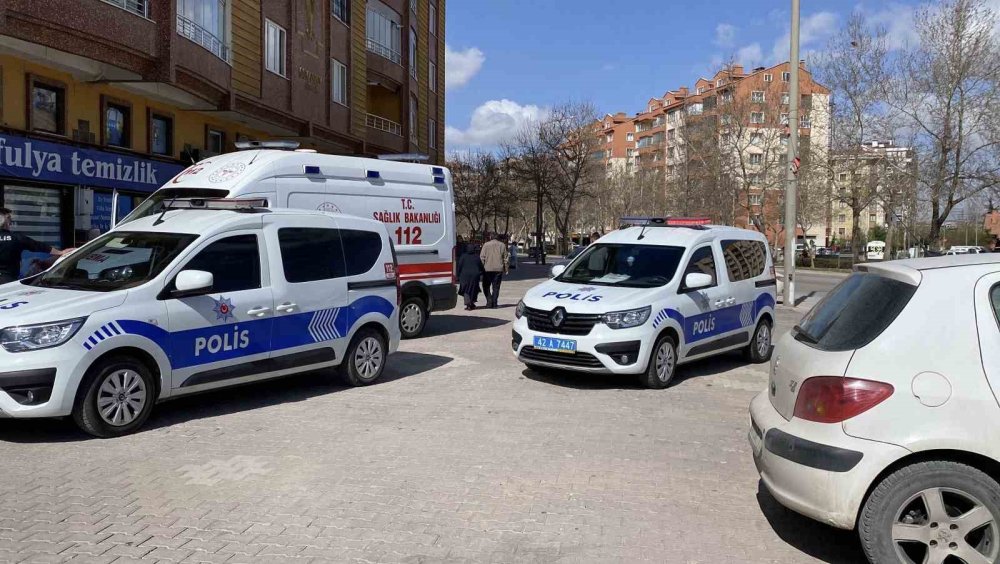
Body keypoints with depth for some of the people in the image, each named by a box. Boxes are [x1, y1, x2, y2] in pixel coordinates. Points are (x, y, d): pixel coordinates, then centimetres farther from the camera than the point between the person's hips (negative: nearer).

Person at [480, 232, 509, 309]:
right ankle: (494, 304, 5)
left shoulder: (486, 245, 2)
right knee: (496, 287, 7)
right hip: (498, 269, 1)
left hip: (488, 269, -1)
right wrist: (506, 269, 12)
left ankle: (489, 301, -4)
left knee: (486, 286, 11)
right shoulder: (502, 245, 6)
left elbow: (482, 257, -2)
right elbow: (506, 258, 6)